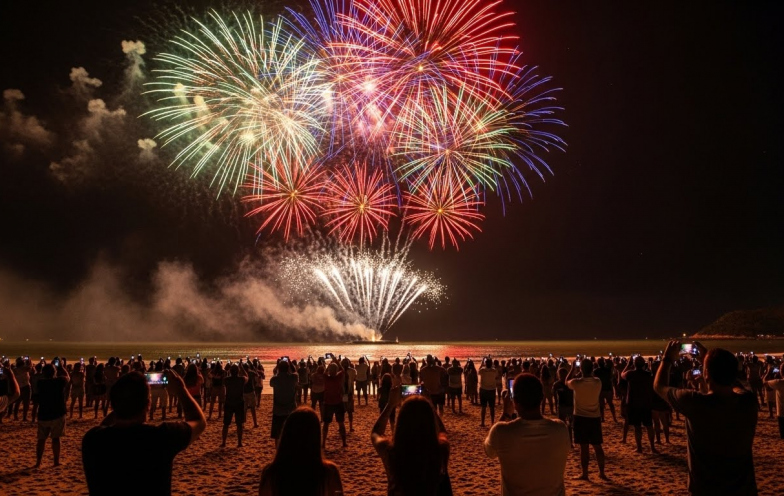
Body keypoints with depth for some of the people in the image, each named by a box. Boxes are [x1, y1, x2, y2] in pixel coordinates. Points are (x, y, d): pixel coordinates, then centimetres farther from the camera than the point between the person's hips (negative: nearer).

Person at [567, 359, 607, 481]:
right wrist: (589, 369, 14)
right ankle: (602, 473, 18)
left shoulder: (577, 383, -17)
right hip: (595, 417, 3)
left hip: (581, 418, -3)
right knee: (597, 446, 12)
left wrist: (572, 368, 12)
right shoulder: (598, 382, -8)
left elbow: (567, 382, 5)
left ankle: (584, 474, 9)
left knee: (584, 447, 3)